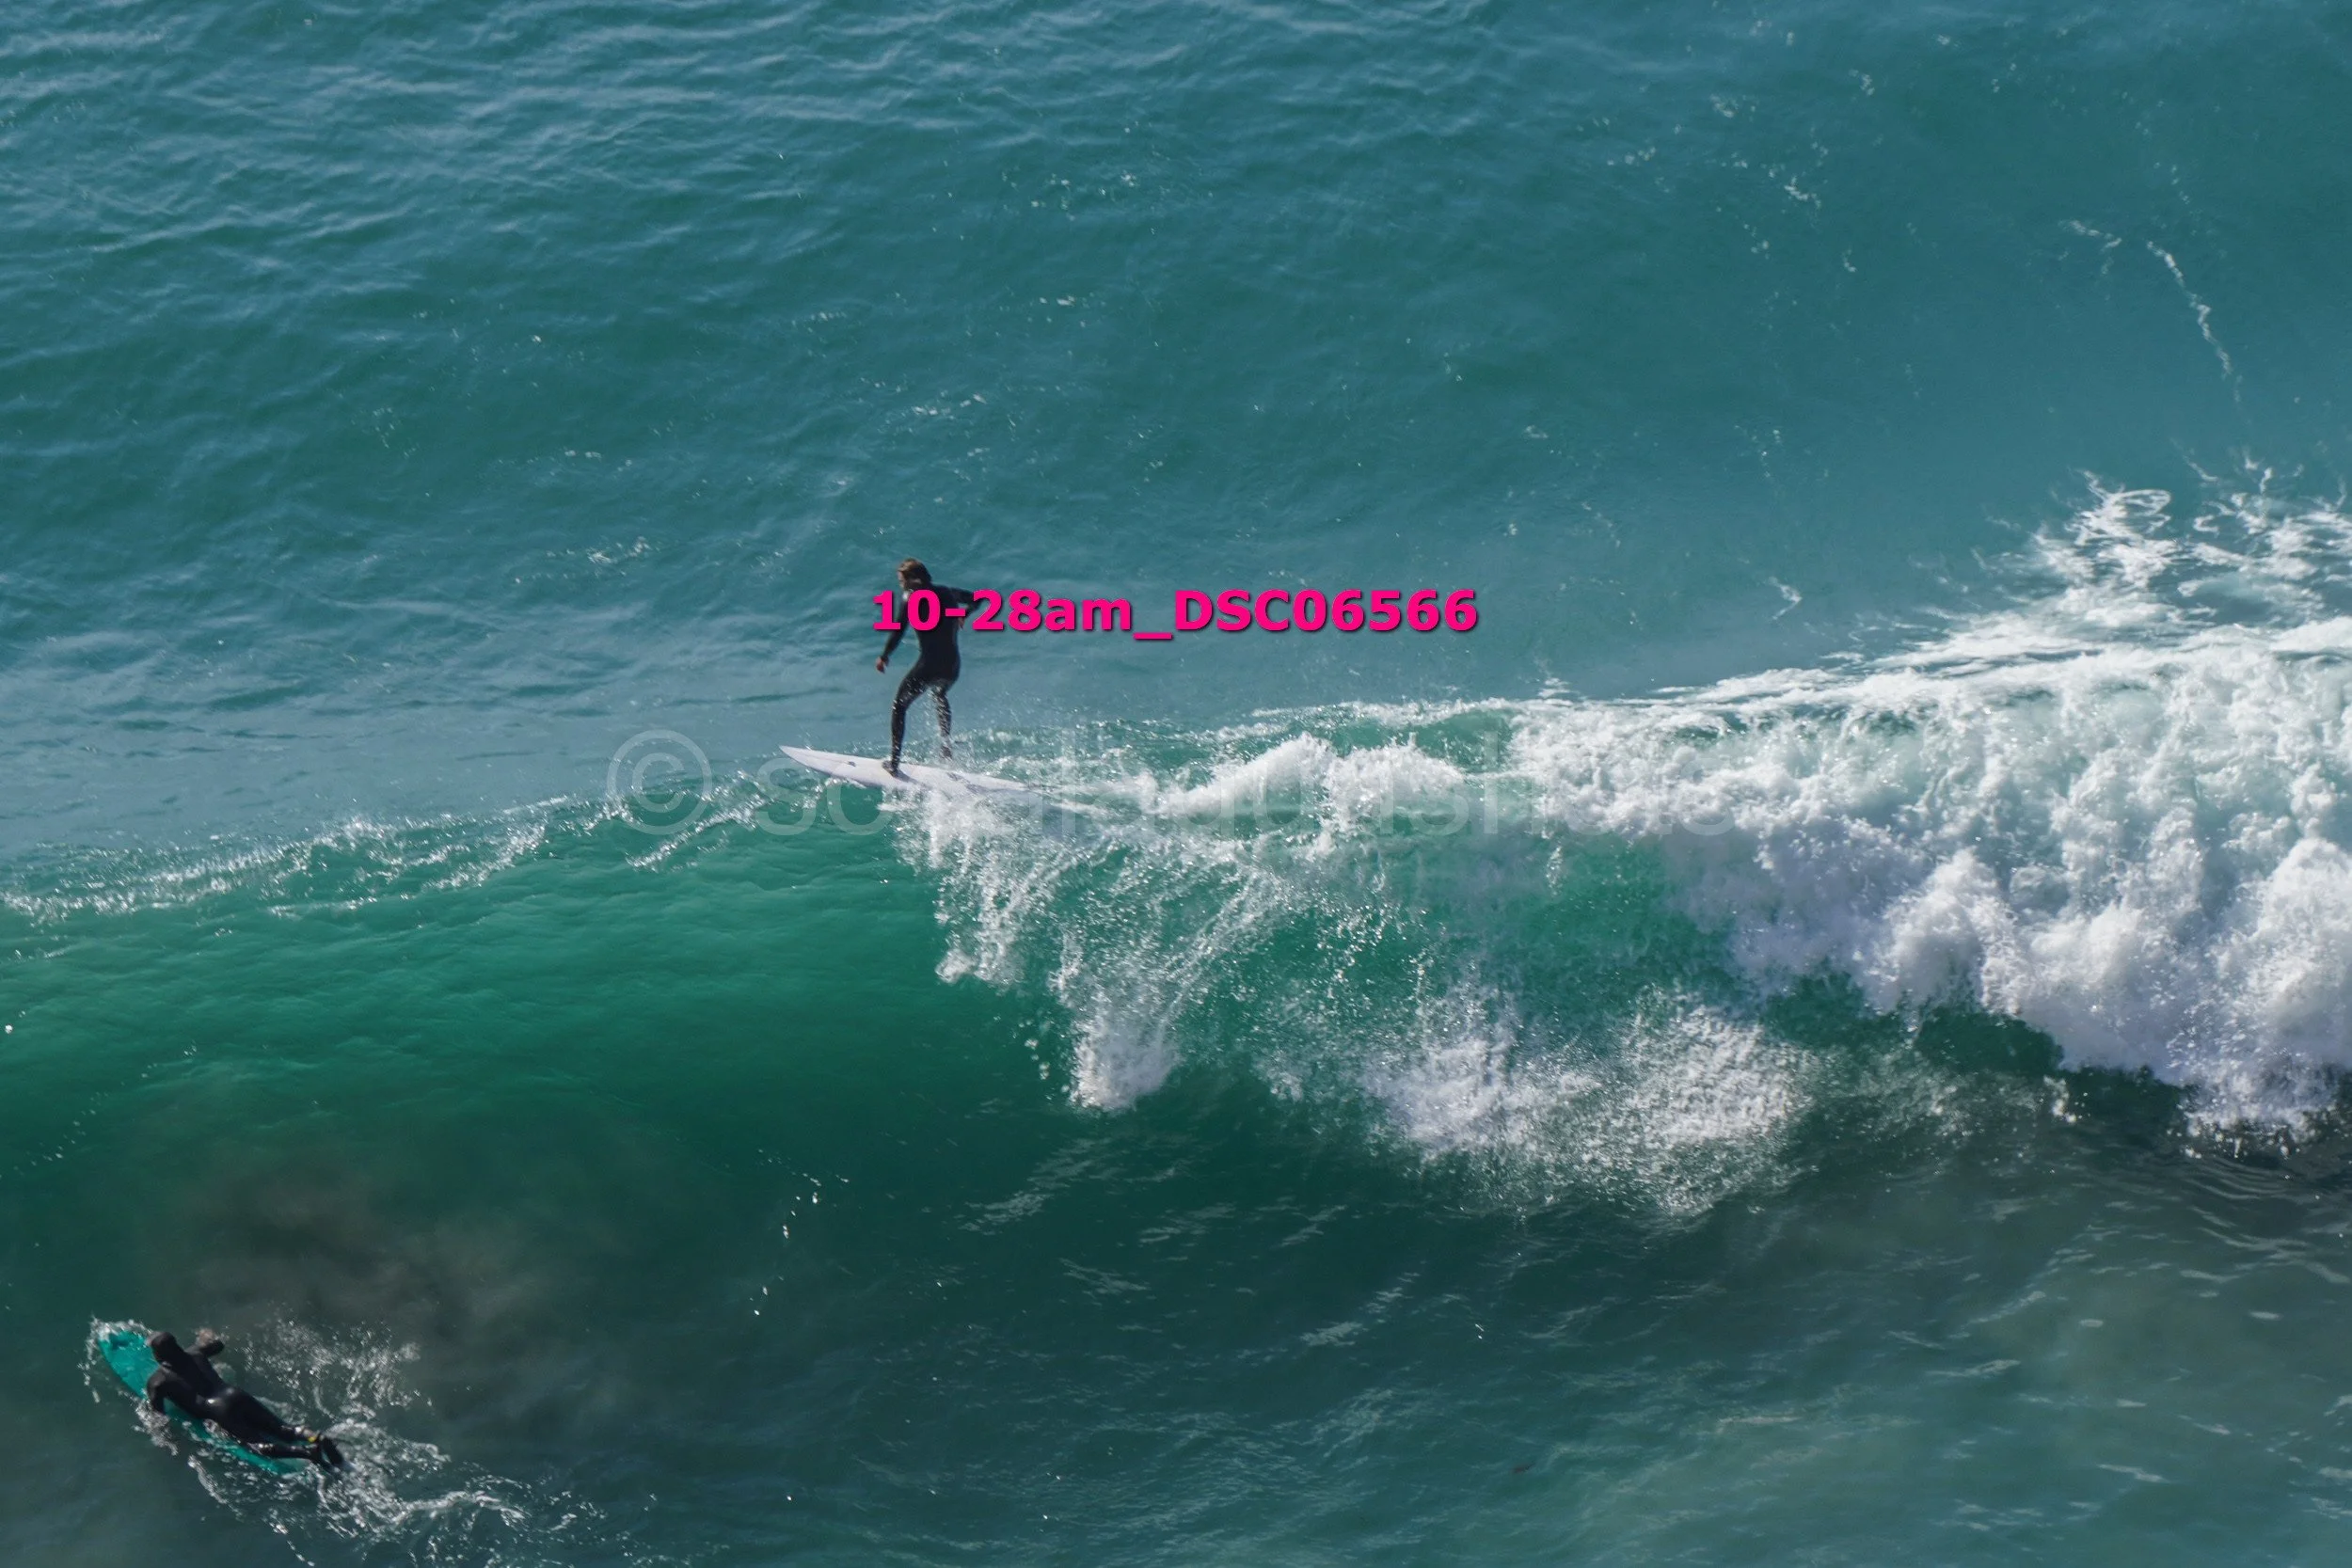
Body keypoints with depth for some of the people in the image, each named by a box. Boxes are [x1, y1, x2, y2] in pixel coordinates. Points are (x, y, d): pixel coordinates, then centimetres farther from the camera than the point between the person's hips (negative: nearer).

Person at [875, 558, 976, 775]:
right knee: (939, 696, 38)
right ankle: (946, 746, 28)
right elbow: (974, 598, 30)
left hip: (929, 665, -6)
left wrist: (884, 657, -2)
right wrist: (961, 616, 47)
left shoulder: (909, 598, -4)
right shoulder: (947, 593, 13)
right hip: (953, 666, 6)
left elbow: (898, 631, -13)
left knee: (899, 706, 12)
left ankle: (894, 761, 2)